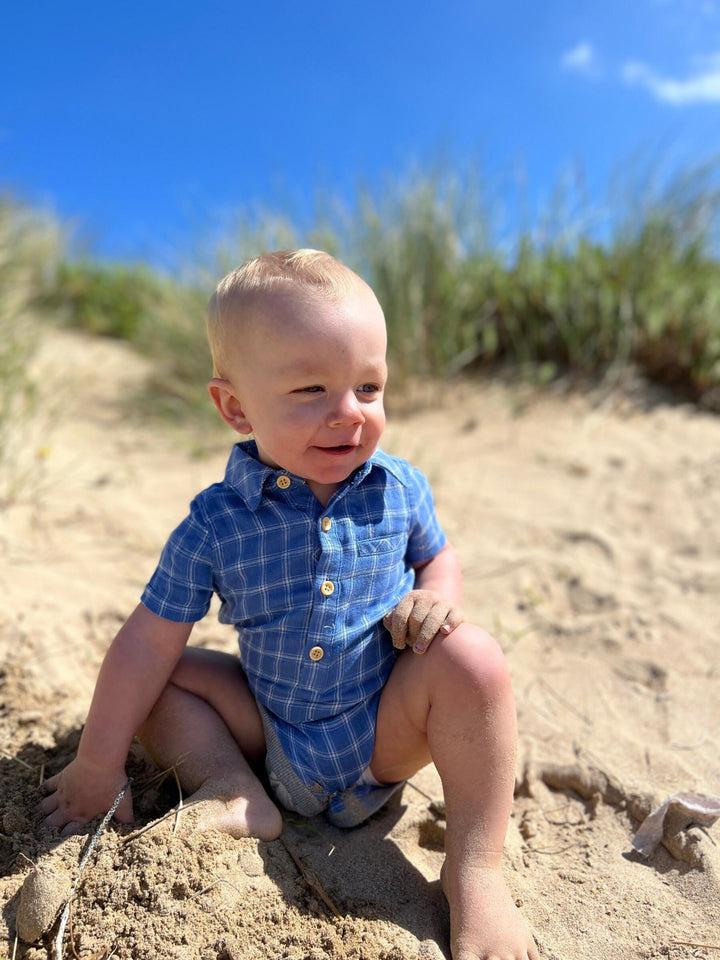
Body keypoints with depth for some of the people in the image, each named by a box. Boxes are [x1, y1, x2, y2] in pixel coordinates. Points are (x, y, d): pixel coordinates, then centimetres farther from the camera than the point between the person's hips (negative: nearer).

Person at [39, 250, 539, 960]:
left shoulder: (399, 490, -12)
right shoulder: (216, 524, -16)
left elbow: (438, 555, 8)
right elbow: (150, 641, -11)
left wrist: (437, 598, -17)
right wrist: (97, 764, -5)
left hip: (386, 733, 0)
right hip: (272, 727, 1)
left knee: (471, 658, -27)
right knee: (157, 679, -7)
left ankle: (475, 871, -15)